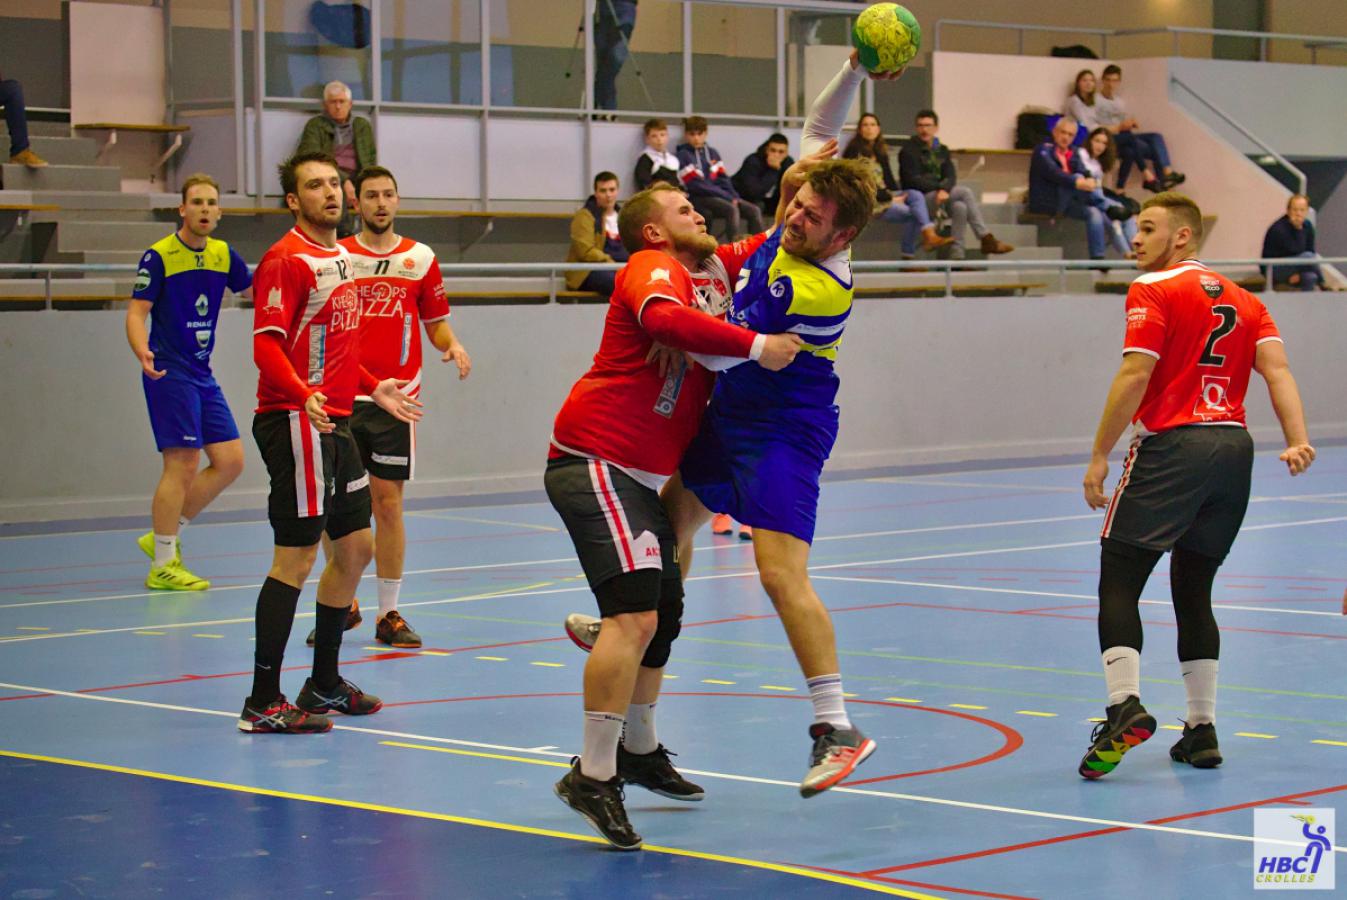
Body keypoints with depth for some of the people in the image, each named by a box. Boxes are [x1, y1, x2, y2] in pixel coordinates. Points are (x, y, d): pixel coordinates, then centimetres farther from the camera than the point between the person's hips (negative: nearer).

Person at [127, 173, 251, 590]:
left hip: (203, 375, 7)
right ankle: (163, 565, -1)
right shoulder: (159, 256, -9)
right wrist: (144, 353, -30)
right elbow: (136, 312, -12)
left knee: (230, 461, 4)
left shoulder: (224, 254, 9)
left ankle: (164, 536, 17)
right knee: (183, 464, -11)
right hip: (170, 373, -7)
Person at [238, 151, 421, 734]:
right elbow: (267, 346, -20)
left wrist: (373, 387, 29)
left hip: (335, 423, 10)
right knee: (295, 558, -9)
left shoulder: (340, 258, 17)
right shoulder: (287, 261, -12)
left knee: (355, 548, 14)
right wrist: (304, 397, -35)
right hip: (296, 423, -10)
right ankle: (263, 703, -4)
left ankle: (324, 685, 26)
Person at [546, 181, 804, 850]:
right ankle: (593, 776, -22)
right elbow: (664, 319, -33)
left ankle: (640, 752, 40)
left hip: (638, 478, 10)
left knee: (663, 613, 21)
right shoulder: (654, 267, -9)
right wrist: (755, 347, -28)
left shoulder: (705, 269, 18)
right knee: (635, 612, -22)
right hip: (595, 462, -10)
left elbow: (759, 250, 35)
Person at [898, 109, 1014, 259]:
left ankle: (957, 256, -29)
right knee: (965, 192, -24)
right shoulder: (909, 151, -1)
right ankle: (985, 239, -23)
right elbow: (913, 181, -12)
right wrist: (939, 187, -20)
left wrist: (944, 189, -21)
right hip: (919, 199, -6)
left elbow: (951, 176, 2)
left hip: (940, 197, 6)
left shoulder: (941, 150, 16)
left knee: (959, 207, -28)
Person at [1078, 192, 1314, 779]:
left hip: (1172, 447, -6)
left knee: (1118, 581, -5)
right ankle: (1201, 731, 11)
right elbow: (1277, 369, 4)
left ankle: (1126, 707, -23)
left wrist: (1099, 457, -10)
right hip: (1235, 447, 7)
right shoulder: (1243, 300, 18)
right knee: (1193, 592, 14)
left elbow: (1135, 376, -11)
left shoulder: (1153, 290, -1)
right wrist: (1297, 441, -8)